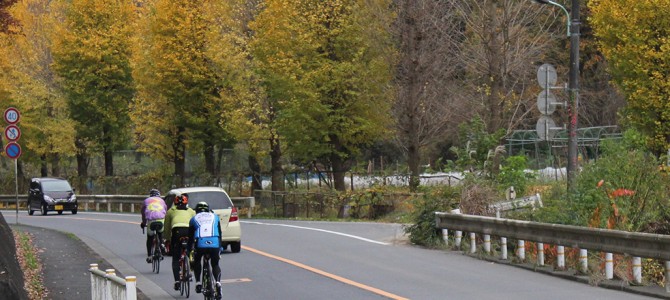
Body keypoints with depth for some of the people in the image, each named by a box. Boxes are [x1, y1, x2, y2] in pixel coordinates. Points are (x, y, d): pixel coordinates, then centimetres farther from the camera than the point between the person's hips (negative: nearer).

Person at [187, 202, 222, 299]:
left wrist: (189, 250, 34)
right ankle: (218, 282, -7)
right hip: (214, 244, 1)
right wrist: (220, 247, 40)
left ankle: (198, 283, 15)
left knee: (197, 262, 27)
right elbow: (219, 233, 30)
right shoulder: (214, 217, 25)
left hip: (200, 244, -1)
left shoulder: (194, 219, 22)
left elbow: (190, 237, 25)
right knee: (215, 265, 18)